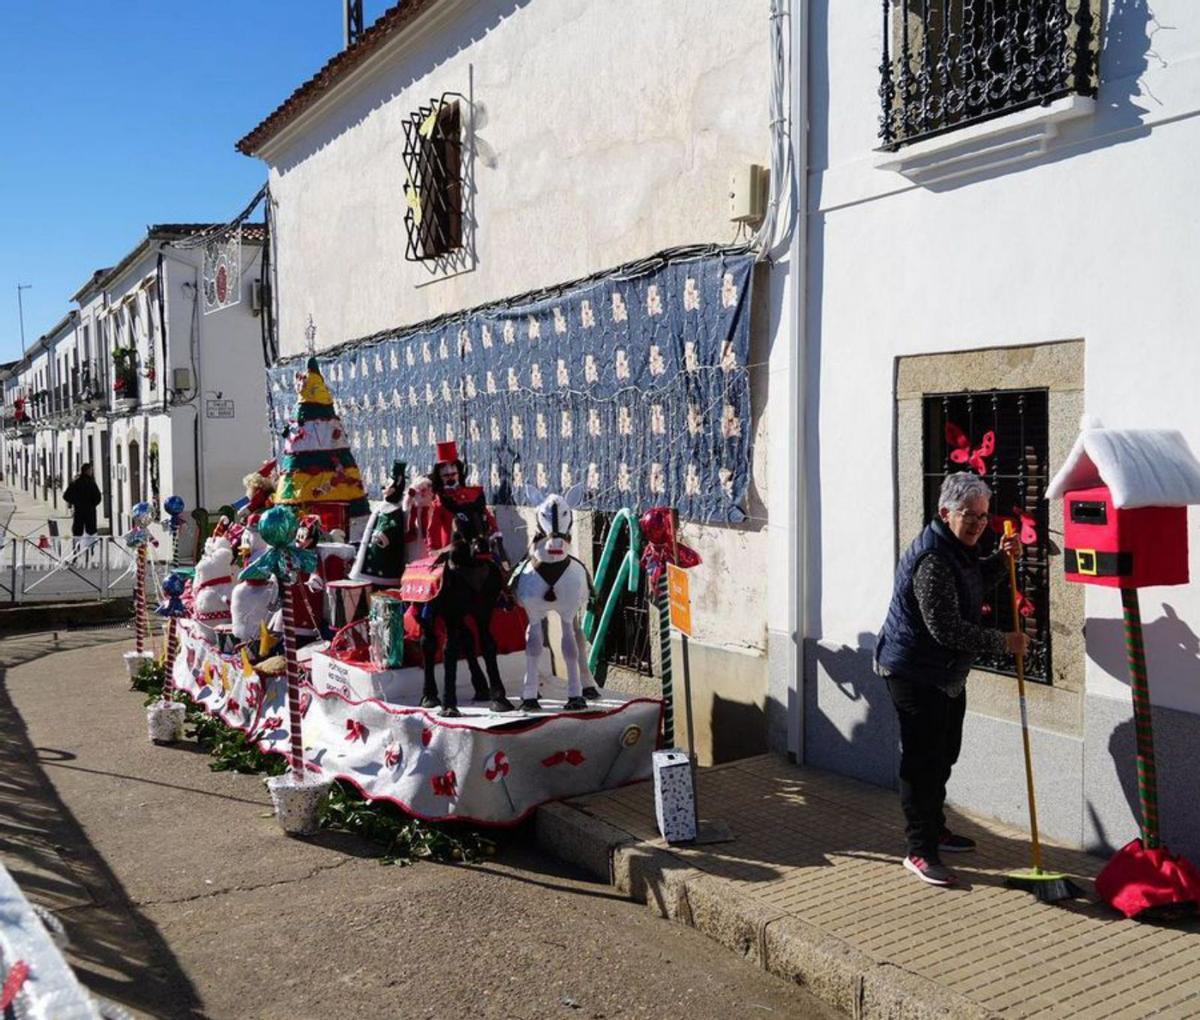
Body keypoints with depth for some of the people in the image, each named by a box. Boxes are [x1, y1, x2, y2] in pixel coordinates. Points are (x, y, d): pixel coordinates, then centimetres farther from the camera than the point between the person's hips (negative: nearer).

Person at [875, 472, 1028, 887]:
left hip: (947, 673, 11)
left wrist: (1001, 559, 7)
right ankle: (920, 850, 4)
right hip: (915, 674, -11)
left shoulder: (958, 549, 7)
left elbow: (976, 584, 25)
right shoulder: (933, 560, -27)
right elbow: (947, 629, -28)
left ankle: (934, 829, 37)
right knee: (923, 761, -5)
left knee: (944, 755, 21)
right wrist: (1002, 641, -21)